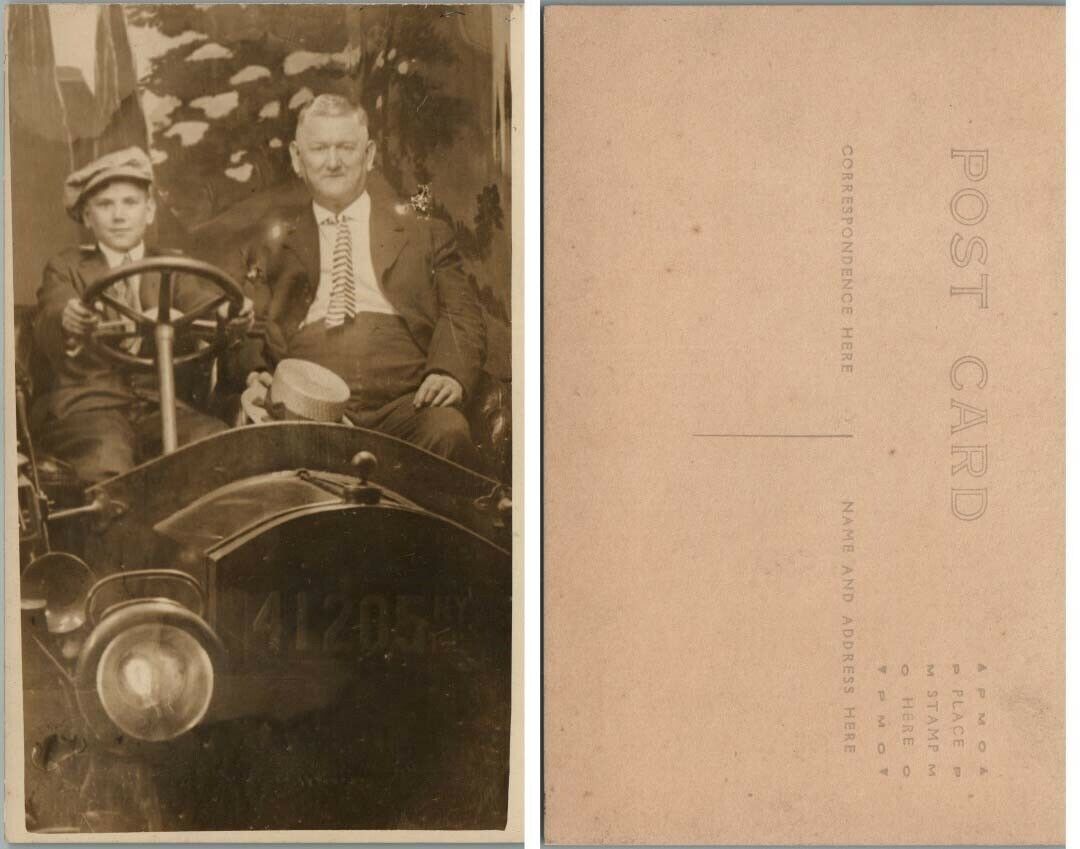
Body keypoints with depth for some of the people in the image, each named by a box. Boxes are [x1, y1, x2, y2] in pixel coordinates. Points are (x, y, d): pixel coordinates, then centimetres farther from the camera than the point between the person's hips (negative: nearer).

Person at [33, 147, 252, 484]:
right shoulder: (66, 267, 11)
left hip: (158, 405, 2)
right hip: (86, 405, -2)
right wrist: (66, 321, -35)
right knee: (106, 458, -33)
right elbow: (45, 335, -8)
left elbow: (199, 300, -4)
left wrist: (230, 311, -29)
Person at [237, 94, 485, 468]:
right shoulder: (275, 242, 21)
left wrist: (450, 373, -9)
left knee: (448, 434, -33)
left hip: (404, 402, 0)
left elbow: (459, 311, 11)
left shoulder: (419, 228, 18)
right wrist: (255, 374, -5)